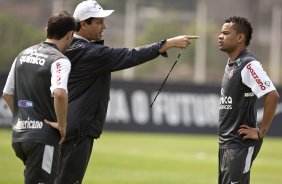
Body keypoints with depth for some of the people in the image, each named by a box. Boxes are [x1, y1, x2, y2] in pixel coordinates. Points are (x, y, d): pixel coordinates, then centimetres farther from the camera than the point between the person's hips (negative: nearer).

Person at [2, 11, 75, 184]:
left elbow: (7, 94, 19)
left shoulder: (23, 54, 13)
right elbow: (59, 93, -29)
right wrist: (62, 124, -16)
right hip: (43, 137, -8)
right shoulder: (60, 60, -11)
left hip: (18, 136, 8)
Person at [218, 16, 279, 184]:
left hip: (241, 143, -10)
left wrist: (261, 131, -20)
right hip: (226, 143, 10)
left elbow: (273, 96, -25)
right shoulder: (231, 64, 13)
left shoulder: (249, 65, -17)